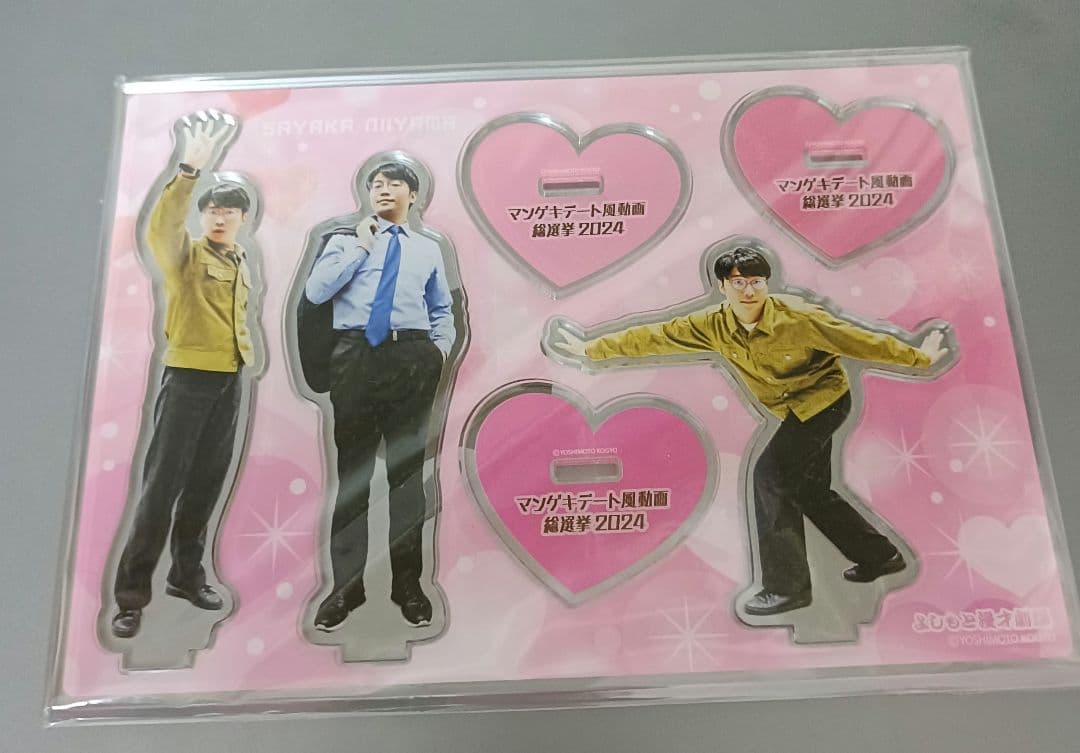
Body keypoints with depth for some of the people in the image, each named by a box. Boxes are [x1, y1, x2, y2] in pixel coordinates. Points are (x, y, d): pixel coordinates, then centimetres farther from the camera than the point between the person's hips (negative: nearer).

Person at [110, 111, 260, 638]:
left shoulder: (242, 264, 15)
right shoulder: (185, 254, -4)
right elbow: (161, 227, -27)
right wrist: (190, 169, -38)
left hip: (230, 381, 6)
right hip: (188, 376, -6)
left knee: (207, 483, 11)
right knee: (163, 484, -6)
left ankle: (186, 573, 25)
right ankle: (131, 594, 3)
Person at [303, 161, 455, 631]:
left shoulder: (428, 249, 19)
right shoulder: (345, 241, 14)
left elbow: (442, 310, 22)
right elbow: (315, 292, -1)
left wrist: (441, 349, 5)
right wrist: (360, 247, -1)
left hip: (412, 358, 1)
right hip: (356, 356, -1)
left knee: (408, 470, 5)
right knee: (352, 470, 1)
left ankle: (408, 584, 16)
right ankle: (345, 586, 13)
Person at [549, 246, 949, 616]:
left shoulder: (798, 317, -27)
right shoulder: (715, 325, -13)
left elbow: (861, 340, -19)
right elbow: (655, 336, -10)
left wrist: (918, 358, -11)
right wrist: (591, 349, -7)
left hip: (825, 399, -7)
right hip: (795, 410, 7)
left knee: (771, 474, -18)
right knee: (810, 491, 13)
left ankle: (787, 586, -9)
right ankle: (879, 555, 34)